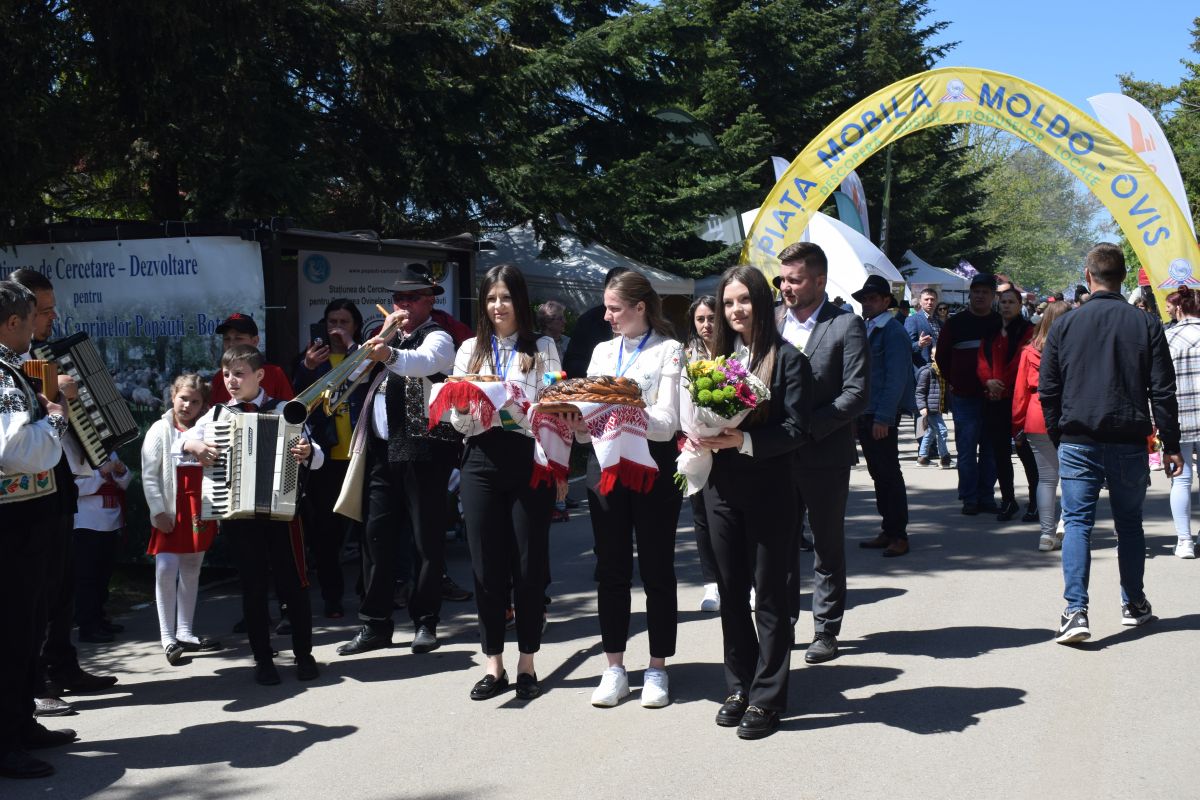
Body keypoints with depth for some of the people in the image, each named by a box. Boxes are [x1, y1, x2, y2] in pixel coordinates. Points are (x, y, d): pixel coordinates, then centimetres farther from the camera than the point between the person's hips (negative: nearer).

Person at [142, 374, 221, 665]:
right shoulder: (161, 430, -1)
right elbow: (149, 475, -5)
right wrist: (158, 511, -12)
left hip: (201, 510, 4)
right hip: (171, 512, -3)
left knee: (191, 571, 11)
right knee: (166, 570, -10)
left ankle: (185, 633, 20)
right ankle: (168, 637, -2)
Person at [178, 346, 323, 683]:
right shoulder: (217, 414, 7)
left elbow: (317, 457, -6)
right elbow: (177, 443, 6)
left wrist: (307, 453, -28)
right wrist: (193, 445, -15)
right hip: (236, 513, 2)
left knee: (293, 584, 4)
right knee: (253, 587, 8)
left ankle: (304, 654, 17)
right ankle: (263, 658, 17)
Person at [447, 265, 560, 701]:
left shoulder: (542, 348, 6)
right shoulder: (470, 349, 12)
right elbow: (458, 420, 10)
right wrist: (463, 410, -11)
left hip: (529, 460, -2)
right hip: (482, 462, 2)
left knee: (529, 564, 3)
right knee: (486, 565, 4)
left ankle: (526, 663, 15)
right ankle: (494, 664, 14)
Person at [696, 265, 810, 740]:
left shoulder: (787, 358, -7)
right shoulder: (718, 356, 9)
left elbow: (794, 429, -12)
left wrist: (743, 440, -25)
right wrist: (701, 438, -8)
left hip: (769, 490, -5)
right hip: (722, 488, 5)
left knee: (769, 594, 3)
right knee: (731, 591, 12)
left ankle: (768, 697, 12)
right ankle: (739, 686, 25)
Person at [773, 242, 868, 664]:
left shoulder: (846, 326, -7)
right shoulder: (769, 320, 6)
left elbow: (857, 393, -13)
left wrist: (806, 427, -19)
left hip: (824, 455, -4)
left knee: (828, 546, 9)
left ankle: (826, 630, 19)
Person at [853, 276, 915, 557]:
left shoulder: (892, 331, -10)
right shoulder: (866, 328, 14)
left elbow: (896, 378, -16)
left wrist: (883, 418, -20)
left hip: (882, 417, -8)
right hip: (864, 415, 8)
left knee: (889, 474, -2)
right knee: (878, 474, 12)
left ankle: (899, 535, 5)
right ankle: (888, 531, 20)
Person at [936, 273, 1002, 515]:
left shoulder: (1001, 323, 6)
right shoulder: (956, 323, 3)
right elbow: (942, 355, 11)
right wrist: (952, 381, 8)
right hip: (964, 396, -1)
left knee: (991, 449, 6)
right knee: (967, 449, -1)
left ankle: (986, 496, 14)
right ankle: (969, 499, 5)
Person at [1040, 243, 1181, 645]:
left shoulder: (1064, 325, 0)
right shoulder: (1146, 325, 0)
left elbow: (1047, 390, 3)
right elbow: (1162, 391, 0)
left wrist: (1058, 437, 14)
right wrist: (1171, 444, 6)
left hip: (1077, 442, -1)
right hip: (1129, 442, 1)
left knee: (1077, 523, 0)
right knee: (1129, 523, 15)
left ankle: (1076, 611, -12)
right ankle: (1134, 604, 27)